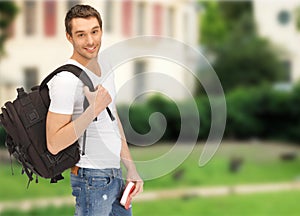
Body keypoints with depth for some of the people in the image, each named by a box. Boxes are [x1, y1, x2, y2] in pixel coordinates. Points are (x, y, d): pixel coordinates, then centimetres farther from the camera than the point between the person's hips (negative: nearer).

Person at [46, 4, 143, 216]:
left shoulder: (105, 69, 10)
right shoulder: (66, 79, -19)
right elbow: (54, 144, -22)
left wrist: (131, 168, 16)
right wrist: (93, 110, -26)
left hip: (115, 175, 8)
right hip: (91, 180, -8)